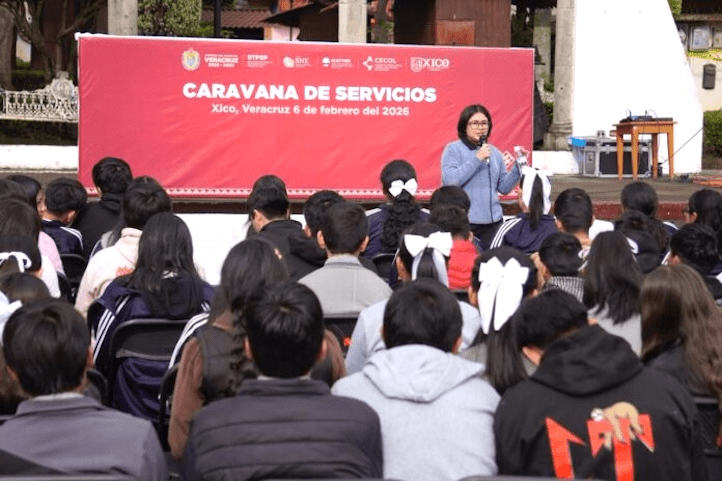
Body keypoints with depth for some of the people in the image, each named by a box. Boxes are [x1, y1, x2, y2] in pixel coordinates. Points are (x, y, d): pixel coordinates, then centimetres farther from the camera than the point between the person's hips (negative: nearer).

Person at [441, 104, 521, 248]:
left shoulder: (494, 152, 15)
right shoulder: (453, 150, 1)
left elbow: (504, 188, 15)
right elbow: (450, 181, -14)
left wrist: (517, 168, 0)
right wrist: (477, 159, -13)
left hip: (492, 222, 5)